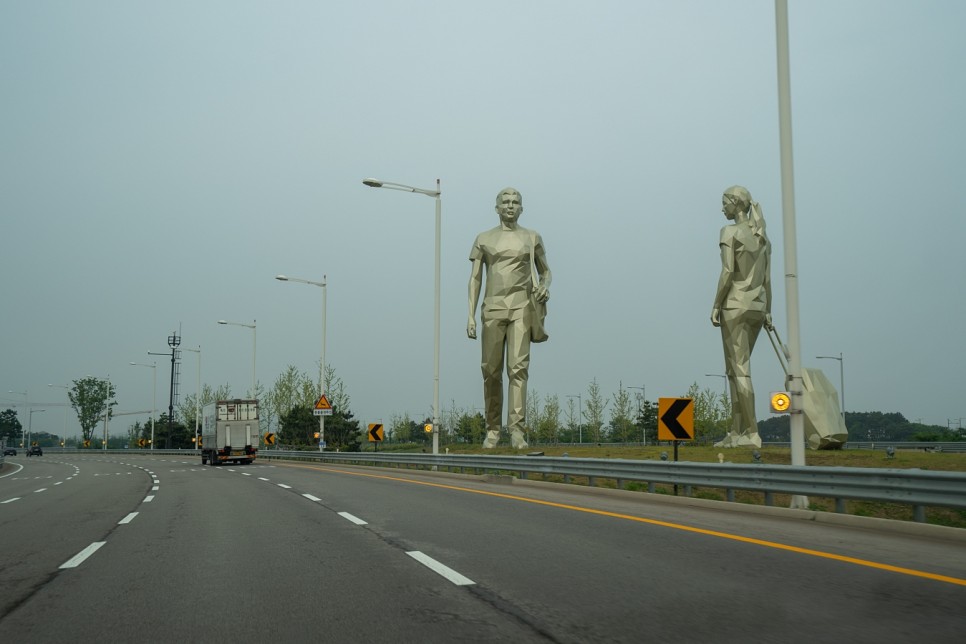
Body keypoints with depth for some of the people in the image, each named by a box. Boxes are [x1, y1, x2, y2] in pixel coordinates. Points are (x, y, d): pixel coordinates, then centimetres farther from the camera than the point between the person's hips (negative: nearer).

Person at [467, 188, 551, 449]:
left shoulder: (532, 238, 12)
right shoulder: (484, 239, 12)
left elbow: (545, 271, 21)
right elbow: (475, 279, 8)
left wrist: (545, 286, -4)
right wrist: (471, 316, -1)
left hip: (522, 308, -1)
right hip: (493, 309, 1)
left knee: (518, 366, -14)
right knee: (491, 371, 0)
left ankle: (516, 429, -17)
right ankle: (492, 429, 11)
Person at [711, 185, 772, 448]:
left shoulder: (729, 232, -7)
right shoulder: (763, 237, 14)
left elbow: (728, 272, -15)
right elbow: (767, 278, 13)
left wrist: (715, 305, -11)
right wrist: (768, 312, 15)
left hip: (735, 305, -7)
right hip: (757, 306, 8)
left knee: (740, 369, -7)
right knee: (735, 369, 12)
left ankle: (752, 433, -11)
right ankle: (736, 431, 11)